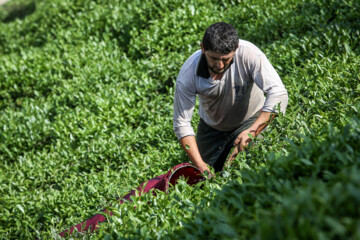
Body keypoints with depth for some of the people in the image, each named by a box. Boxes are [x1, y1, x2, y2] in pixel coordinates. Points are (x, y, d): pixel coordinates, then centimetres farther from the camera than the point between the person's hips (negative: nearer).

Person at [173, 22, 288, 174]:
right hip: (211, 126, 2)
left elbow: (278, 94, -36)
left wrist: (252, 132, -43)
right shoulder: (188, 74, -29)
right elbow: (181, 123, -23)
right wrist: (199, 164, -32)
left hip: (250, 120, -2)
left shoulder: (248, 53, -34)